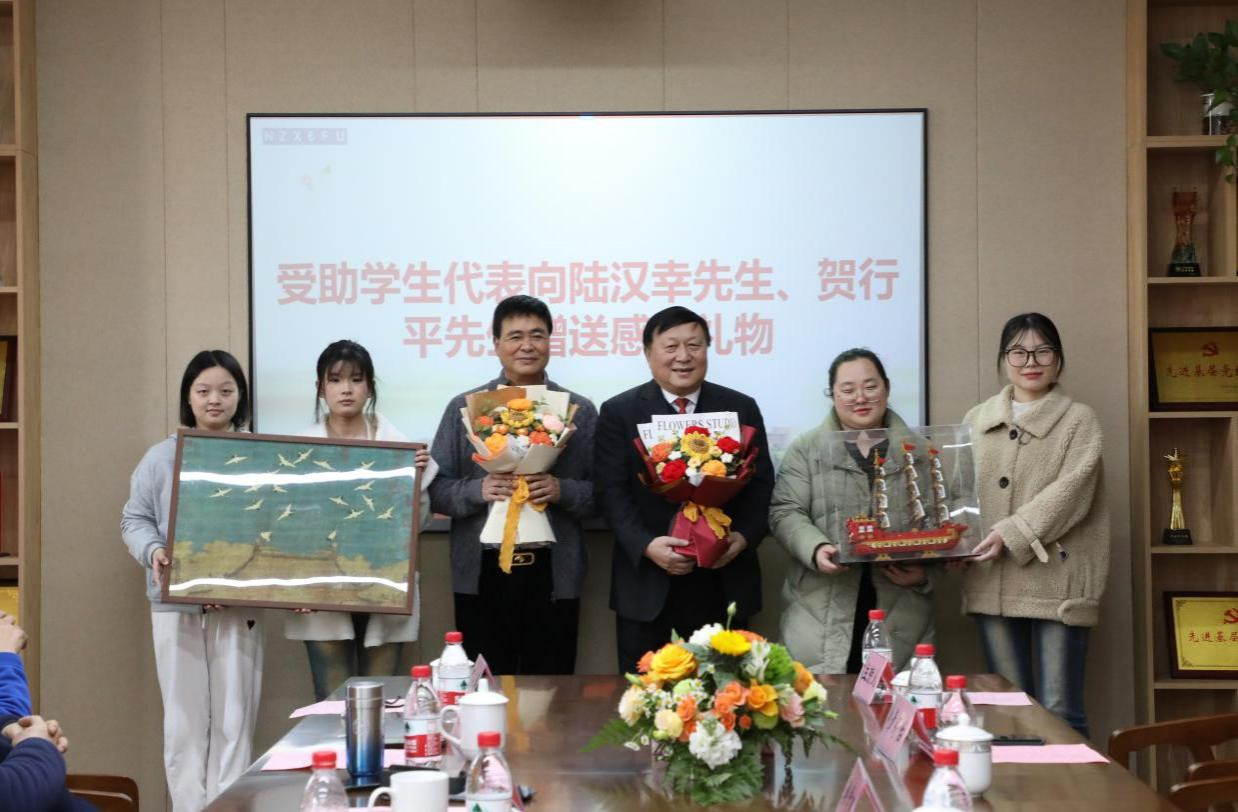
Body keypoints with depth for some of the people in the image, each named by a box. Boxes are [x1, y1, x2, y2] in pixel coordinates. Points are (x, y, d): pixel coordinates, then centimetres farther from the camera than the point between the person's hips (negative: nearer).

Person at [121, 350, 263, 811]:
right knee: (185, 721, 5)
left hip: (240, 605, -1)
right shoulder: (162, 457, 5)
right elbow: (135, 520, 9)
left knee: (234, 722, 3)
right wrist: (152, 551, -12)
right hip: (176, 605, 1)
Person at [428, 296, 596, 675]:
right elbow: (436, 490, 5)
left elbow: (601, 492, 5)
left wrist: (561, 490, -14)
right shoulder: (463, 408, 7)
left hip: (552, 575, 0)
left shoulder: (581, 411, 7)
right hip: (481, 575, 0)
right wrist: (479, 490, -13)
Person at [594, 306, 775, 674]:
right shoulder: (619, 412, 4)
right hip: (648, 587, -1)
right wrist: (646, 545, -17)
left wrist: (744, 537, -11)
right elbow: (611, 491, -2)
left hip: (724, 583, 2)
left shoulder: (742, 409, 9)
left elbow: (761, 484, 7)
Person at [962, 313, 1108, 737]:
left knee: (1059, 715, -4)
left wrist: (1010, 535, -19)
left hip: (1056, 581, -4)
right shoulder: (977, 420, 14)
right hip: (992, 582, 4)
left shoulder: (1078, 420, 3)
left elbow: (1070, 492, -9)